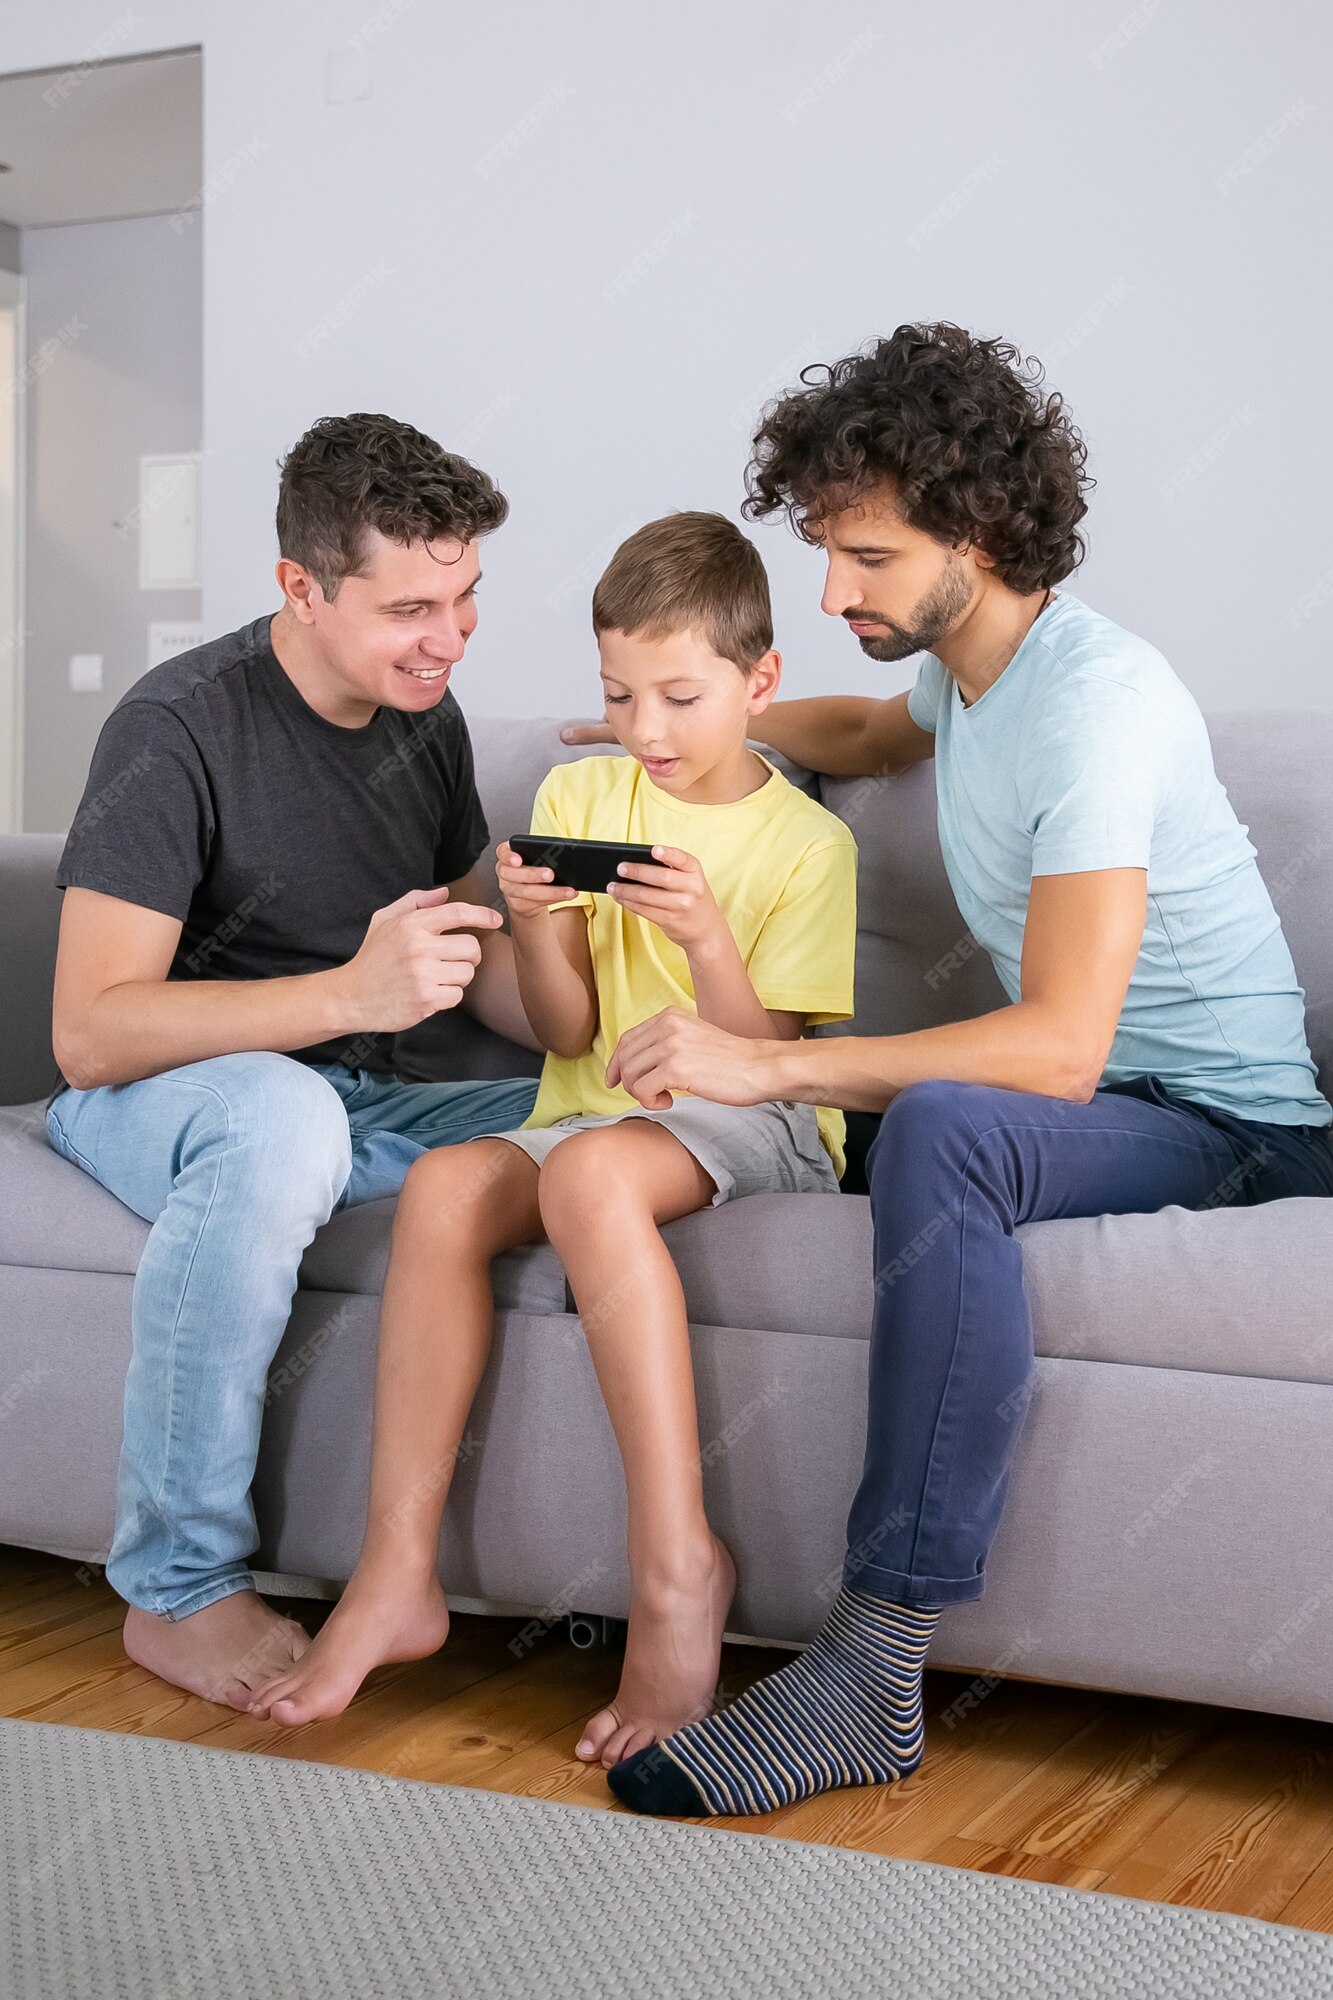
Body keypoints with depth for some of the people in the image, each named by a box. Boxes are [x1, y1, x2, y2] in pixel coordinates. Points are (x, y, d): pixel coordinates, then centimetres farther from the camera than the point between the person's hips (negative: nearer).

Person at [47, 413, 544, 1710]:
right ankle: (178, 1589, -26)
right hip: (149, 1097, -6)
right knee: (280, 1116, -41)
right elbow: (89, 1033, -24)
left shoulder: (426, 719, 5)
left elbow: (468, 950, 17)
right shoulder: (181, 728, -17)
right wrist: (354, 993, -35)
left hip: (358, 1098, 6)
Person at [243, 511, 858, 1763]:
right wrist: (536, 928, -14)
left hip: (754, 1131, -4)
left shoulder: (807, 842, 0)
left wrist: (706, 936, -22)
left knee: (589, 1169, -36)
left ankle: (677, 1567, -33)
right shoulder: (577, 796, 10)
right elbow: (566, 1032, 6)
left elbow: (765, 1060, -7)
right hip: (593, 1113, 4)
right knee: (445, 1186, -27)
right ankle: (398, 1573, -24)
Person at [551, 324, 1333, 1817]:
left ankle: (874, 1672, -37)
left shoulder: (1096, 701, -23)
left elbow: (1060, 1047, -33)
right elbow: (883, 731, 36)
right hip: (1084, 1090, 10)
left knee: (941, 1132, -39)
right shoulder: (967, 663, 7)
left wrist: (771, 1064, -37)